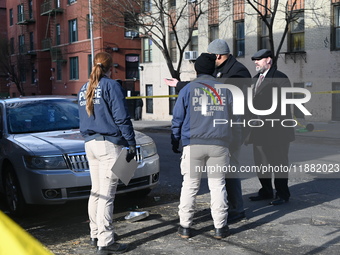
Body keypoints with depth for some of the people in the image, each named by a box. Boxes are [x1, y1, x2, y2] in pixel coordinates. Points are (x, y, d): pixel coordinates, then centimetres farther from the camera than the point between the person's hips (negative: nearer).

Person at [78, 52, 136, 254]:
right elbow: (122, 118, -13)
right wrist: (132, 144, -10)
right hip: (109, 144, -7)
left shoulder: (84, 89, 14)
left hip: (90, 144, 8)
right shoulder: (111, 86, -9)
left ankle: (95, 234, 26)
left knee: (96, 191, 16)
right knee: (107, 194, -6)